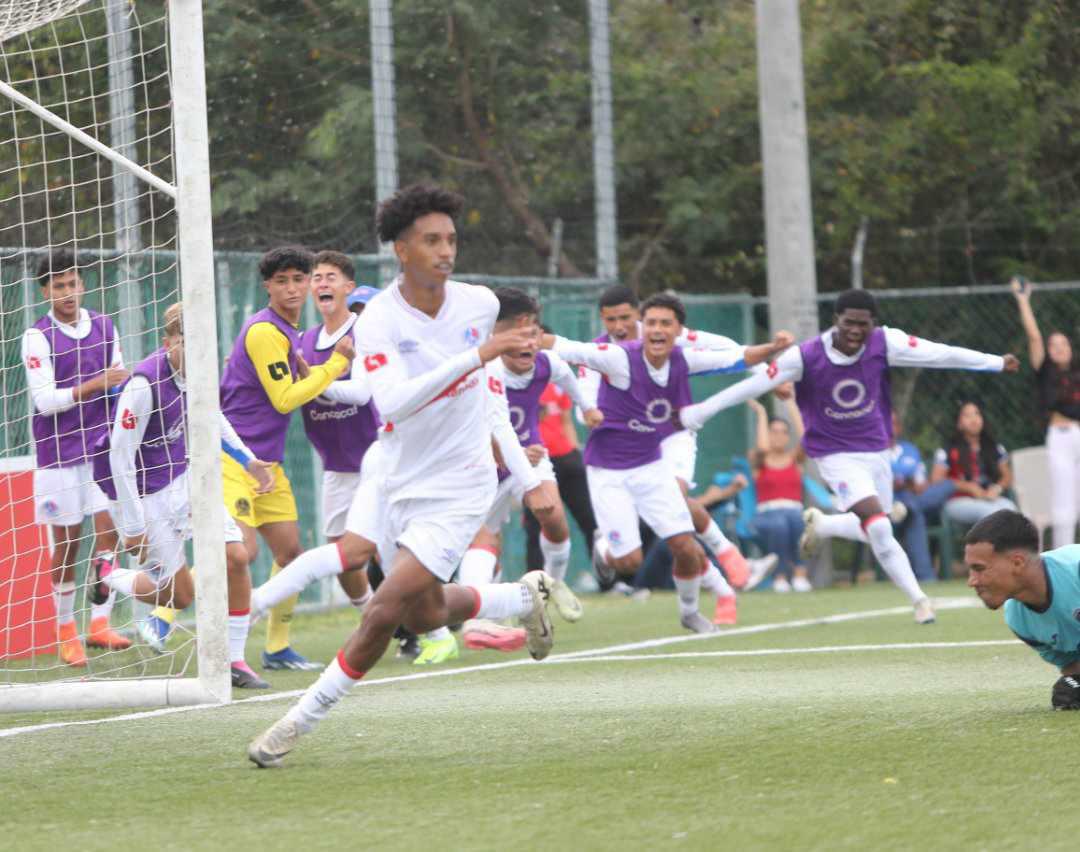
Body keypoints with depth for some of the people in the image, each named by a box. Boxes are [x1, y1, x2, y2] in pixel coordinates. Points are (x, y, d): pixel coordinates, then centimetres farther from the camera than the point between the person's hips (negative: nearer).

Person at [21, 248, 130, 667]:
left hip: (102, 448, 4)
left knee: (108, 530, -7)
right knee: (66, 545, 2)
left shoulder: (103, 326, 5)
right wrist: (94, 385, -23)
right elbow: (45, 399, -16)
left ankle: (99, 623, -1)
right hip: (58, 455, -4)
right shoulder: (37, 337, -9)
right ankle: (66, 632, 13)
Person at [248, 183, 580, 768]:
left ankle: (301, 721, 0)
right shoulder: (379, 320, -16)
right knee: (426, 614, 17)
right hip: (401, 485, 2)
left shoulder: (480, 304, -7)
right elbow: (393, 403, -34)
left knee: (384, 612, -14)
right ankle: (526, 596, 44)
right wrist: (476, 355, -40)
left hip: (460, 488, -2)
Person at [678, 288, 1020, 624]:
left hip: (875, 450, 5)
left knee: (873, 531, 13)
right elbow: (753, 386, -14)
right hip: (835, 455, -5)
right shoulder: (806, 357, -20)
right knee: (879, 528, -20)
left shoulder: (884, 344, -13)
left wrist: (998, 363, -10)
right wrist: (697, 413, -12)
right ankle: (918, 599, -9)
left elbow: (941, 354, -10)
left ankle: (819, 524, 42)